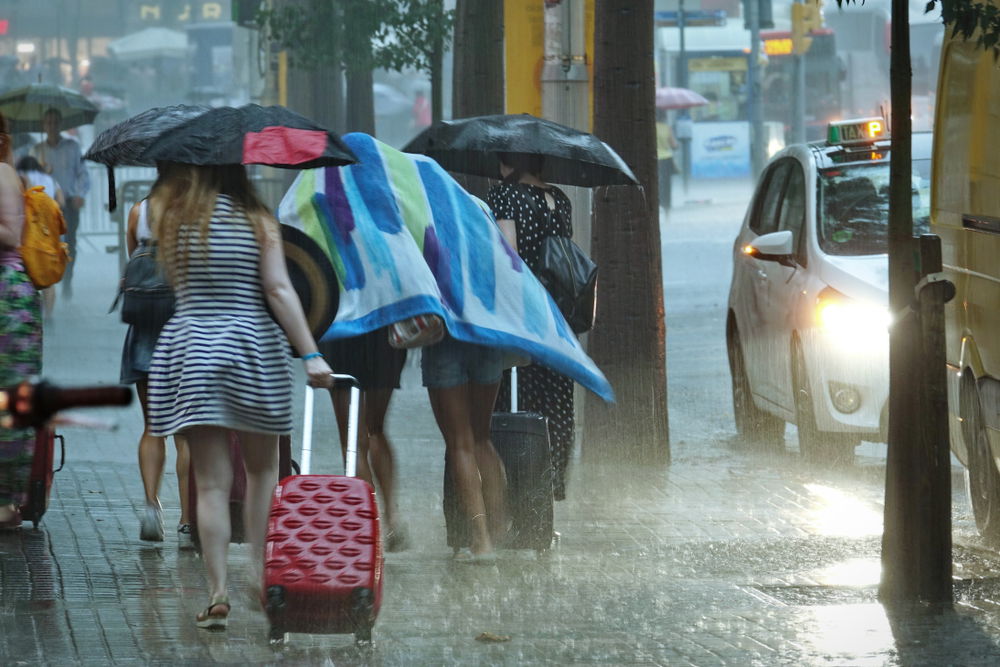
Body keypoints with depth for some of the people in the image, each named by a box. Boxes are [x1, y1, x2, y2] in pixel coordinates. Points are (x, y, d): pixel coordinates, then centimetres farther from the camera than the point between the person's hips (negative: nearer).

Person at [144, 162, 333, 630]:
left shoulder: (169, 217, 1)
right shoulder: (257, 221, -2)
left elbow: (173, 280, 9)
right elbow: (279, 290, -9)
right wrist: (310, 354, -10)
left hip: (190, 350, 1)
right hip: (254, 346, -1)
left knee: (211, 481, 0)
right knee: (262, 468, 19)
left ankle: (218, 594, -6)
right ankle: (260, 569, 13)